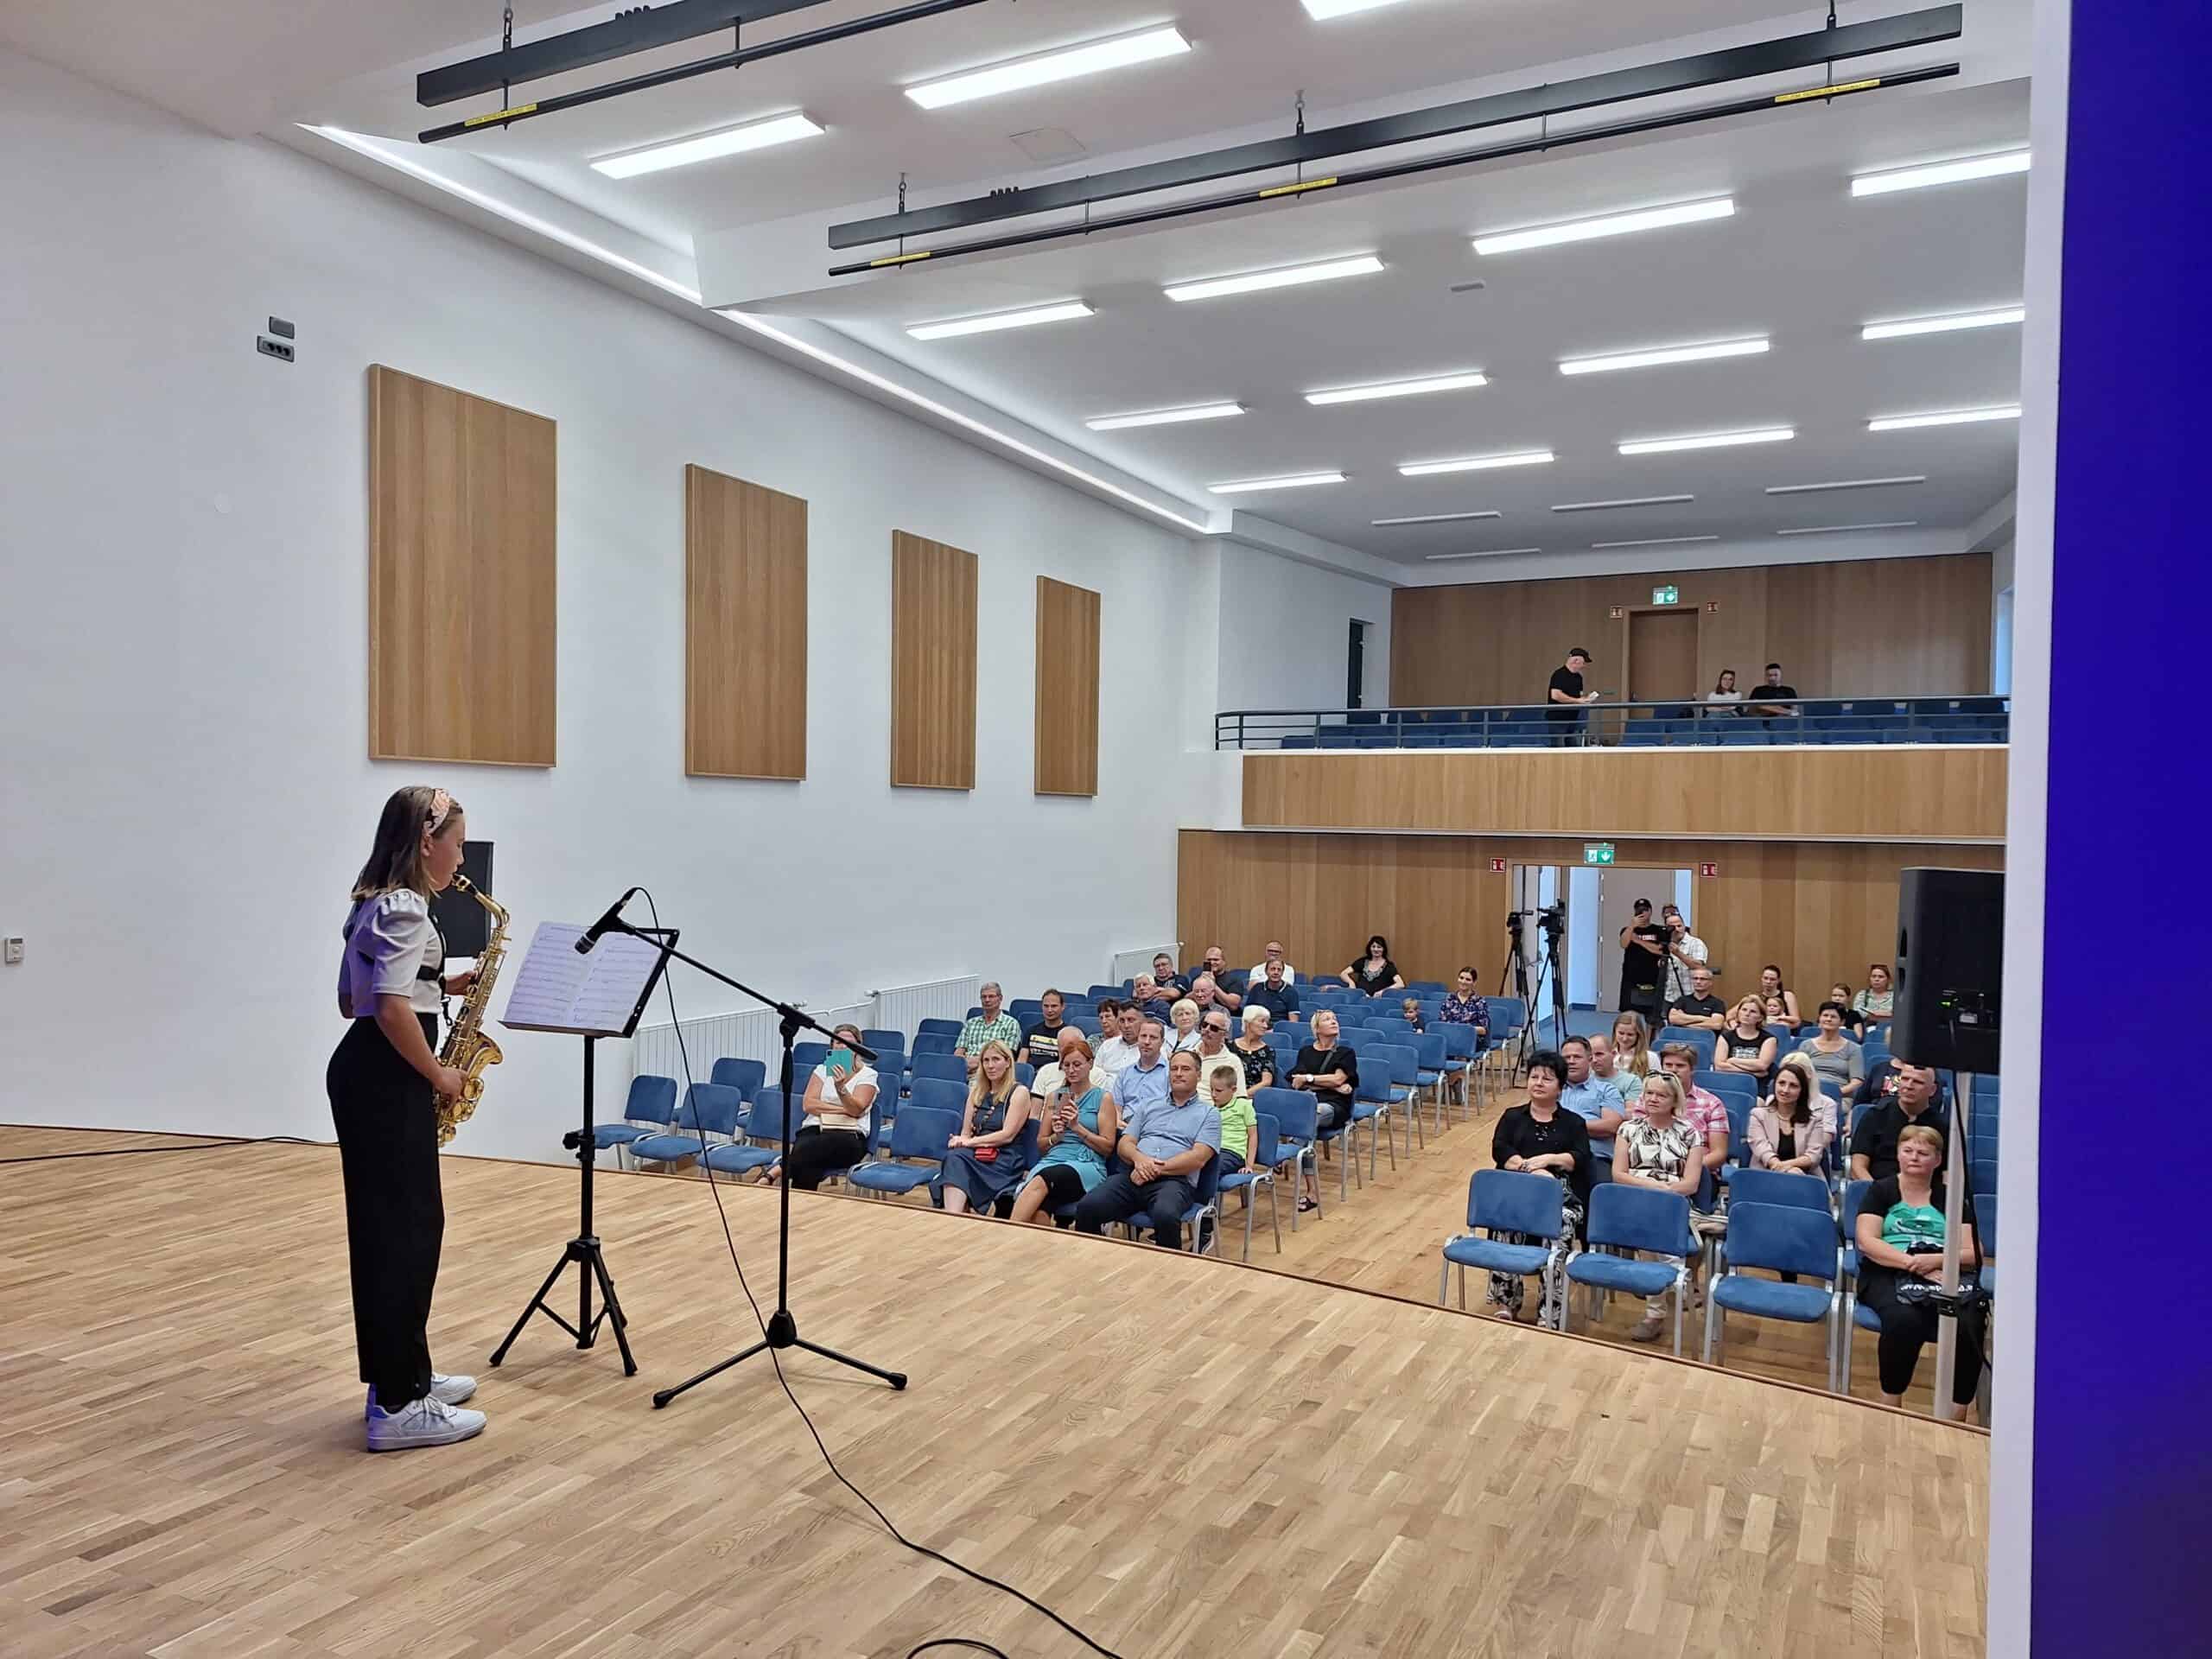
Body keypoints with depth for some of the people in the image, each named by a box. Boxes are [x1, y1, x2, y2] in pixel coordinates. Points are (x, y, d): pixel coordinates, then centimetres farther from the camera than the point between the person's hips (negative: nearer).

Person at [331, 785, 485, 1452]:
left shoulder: (374, 904, 15)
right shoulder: (406, 908, -16)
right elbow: (392, 1008, -27)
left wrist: (442, 986, 14)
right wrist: (438, 1075, -15)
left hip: (363, 1071, 11)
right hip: (387, 1082, -11)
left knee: (387, 1224, 16)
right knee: (406, 1228, -5)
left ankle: (401, 1374, 26)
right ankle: (398, 1406, 1)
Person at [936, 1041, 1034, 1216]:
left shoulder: (1019, 1092, 3)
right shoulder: (977, 1092, 21)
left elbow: (1007, 1135, -6)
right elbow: (966, 1132, 16)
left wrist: (971, 1142, -13)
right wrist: (961, 1141, -8)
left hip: (1005, 1158, -4)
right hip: (976, 1155, 4)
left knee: (957, 1160, -33)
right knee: (954, 1157, -32)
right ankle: (953, 1219, -49)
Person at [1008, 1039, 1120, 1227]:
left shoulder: (1103, 1098, 11)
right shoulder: (1054, 1097, 23)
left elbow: (1108, 1147, 4)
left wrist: (1077, 1127, -6)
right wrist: (1057, 1136, 2)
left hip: (1088, 1165, -3)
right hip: (1051, 1161, 3)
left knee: (1041, 1182, -38)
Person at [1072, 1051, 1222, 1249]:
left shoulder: (1209, 1114, 13)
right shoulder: (1149, 1106, 25)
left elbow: (1198, 1158, -2)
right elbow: (1124, 1144, 16)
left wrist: (1156, 1169, -10)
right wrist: (1139, 1158, -8)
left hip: (1175, 1180, -3)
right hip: (1133, 1176, 3)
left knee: (1165, 1216, -38)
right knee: (1087, 1207, -24)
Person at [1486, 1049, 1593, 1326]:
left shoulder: (1574, 1122, 19)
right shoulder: (1512, 1116, 21)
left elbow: (1581, 1158, 3)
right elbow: (1499, 1150, 4)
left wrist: (1547, 1159, -12)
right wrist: (1533, 1169, -11)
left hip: (1562, 1194, 0)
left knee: (1560, 1229, -36)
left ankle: (1548, 1317, -34)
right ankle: (1506, 1305, -23)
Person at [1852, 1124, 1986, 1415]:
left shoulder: (1951, 1197, 19)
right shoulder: (1881, 1190, 15)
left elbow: (1973, 1253, 9)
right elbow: (1867, 1241, 1)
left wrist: (1936, 1260, -12)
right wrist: (1912, 1263, -13)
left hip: (1945, 1276, 2)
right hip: (1888, 1274, -2)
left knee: (1968, 1325, -33)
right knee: (1904, 1320, -36)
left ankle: (1957, 1416, -22)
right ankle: (1890, 1408, -20)